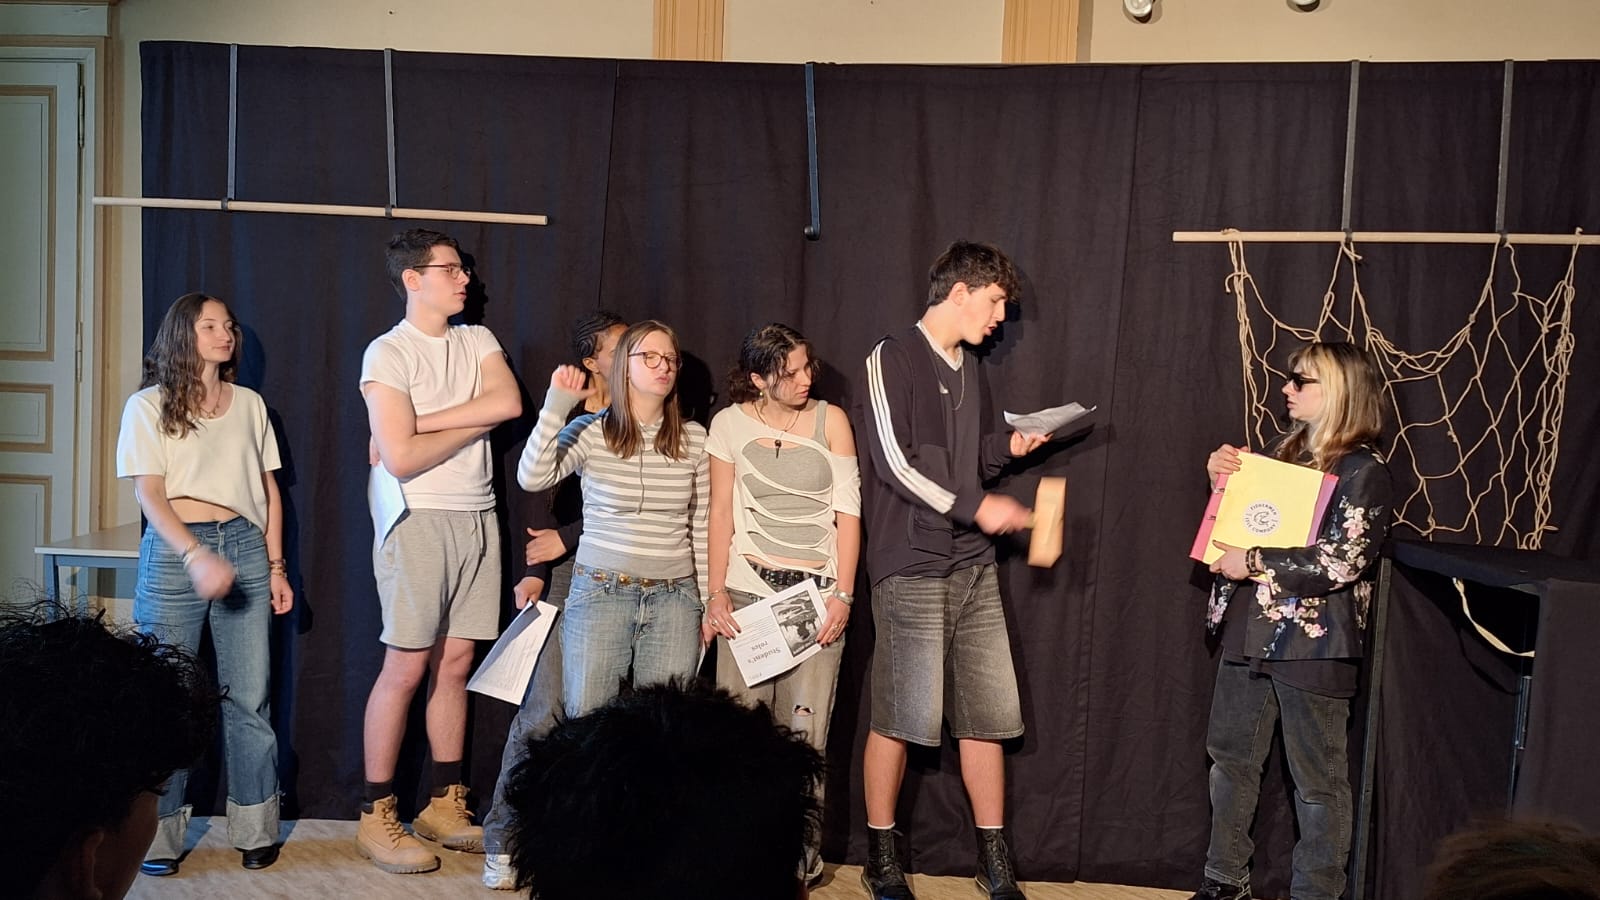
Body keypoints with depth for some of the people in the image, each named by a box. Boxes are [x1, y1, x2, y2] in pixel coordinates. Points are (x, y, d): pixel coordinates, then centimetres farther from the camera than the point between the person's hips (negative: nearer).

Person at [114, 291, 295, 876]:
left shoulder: (249, 404, 14)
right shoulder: (149, 406, 3)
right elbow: (149, 495, -5)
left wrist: (276, 565, 8)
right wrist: (197, 555, -20)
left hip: (245, 545, 3)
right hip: (174, 552, -3)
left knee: (250, 696, 1)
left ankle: (255, 831, 10)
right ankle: (160, 833, 10)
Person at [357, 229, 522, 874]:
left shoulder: (478, 341, 11)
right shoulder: (389, 353, -6)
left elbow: (510, 403, -8)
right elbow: (400, 458, -15)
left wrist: (424, 420, -12)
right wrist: (474, 423, -4)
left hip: (477, 518, 5)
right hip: (419, 521, -5)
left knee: (455, 663, 9)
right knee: (406, 668, -3)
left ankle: (445, 807, 18)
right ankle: (376, 818, 6)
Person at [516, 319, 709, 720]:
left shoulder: (694, 438, 5)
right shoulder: (591, 431, -3)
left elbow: (702, 526, 10)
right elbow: (532, 478, -18)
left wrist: (708, 602, 11)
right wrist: (556, 405, -22)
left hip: (674, 597, 2)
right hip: (600, 592, -2)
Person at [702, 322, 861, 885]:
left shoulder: (830, 420, 4)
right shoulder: (731, 423, 4)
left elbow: (848, 512, 3)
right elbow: (721, 513, 6)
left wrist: (843, 594, -4)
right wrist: (716, 593, -2)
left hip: (818, 590, 0)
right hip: (750, 587, 0)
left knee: (805, 730, -3)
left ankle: (800, 855, 7)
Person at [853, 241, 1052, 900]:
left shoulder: (970, 373, 18)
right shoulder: (894, 358, -5)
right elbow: (894, 462, -13)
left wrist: (1007, 448, 7)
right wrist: (974, 508, -13)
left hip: (973, 567, 7)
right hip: (912, 568, -7)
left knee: (987, 715, 6)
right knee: (900, 718, -2)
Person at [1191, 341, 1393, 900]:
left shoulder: (1363, 471, -9)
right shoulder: (1285, 454, 14)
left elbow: (1341, 561, -20)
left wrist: (1254, 563, -19)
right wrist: (1224, 481, 6)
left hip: (1312, 647, -8)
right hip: (1249, 636, 8)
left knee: (1316, 778, 3)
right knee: (1229, 756, 14)